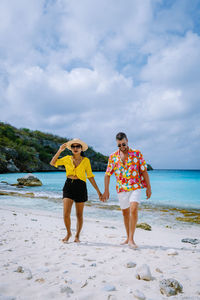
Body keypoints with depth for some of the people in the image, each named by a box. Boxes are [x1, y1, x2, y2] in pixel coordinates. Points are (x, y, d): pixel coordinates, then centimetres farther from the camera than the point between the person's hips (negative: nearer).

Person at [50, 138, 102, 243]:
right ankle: (68, 233, 20)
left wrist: (98, 191, 2)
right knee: (66, 213, -7)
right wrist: (59, 151, -5)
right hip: (68, 186, 1)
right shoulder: (67, 158, 5)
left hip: (80, 187, -1)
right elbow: (52, 163, 3)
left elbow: (90, 176, 4)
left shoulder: (86, 160, 0)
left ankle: (77, 236, 28)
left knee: (79, 214, 7)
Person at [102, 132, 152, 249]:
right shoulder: (113, 156, 6)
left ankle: (131, 239, -10)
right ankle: (128, 238, 28)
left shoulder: (137, 154, 0)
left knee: (134, 210, -19)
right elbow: (107, 174, 9)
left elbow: (144, 171, 1)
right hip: (121, 189, 3)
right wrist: (106, 191, 6)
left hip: (135, 187, -3)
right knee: (125, 213, 12)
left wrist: (148, 188, -2)